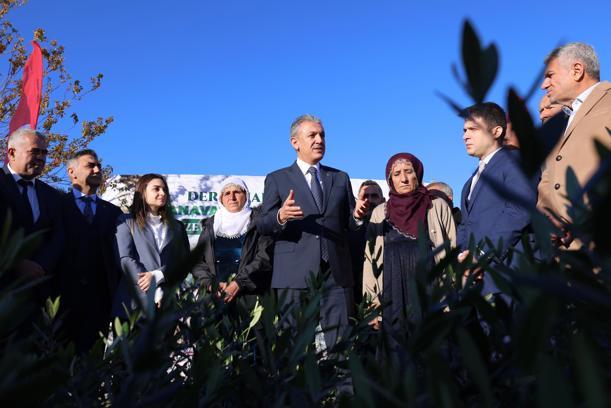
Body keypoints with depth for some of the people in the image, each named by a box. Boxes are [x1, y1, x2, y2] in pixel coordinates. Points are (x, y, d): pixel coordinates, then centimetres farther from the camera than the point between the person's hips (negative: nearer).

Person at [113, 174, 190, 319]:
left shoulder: (177, 226, 17)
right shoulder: (127, 222, 7)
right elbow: (126, 259, -5)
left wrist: (157, 276, -12)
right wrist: (156, 292, -15)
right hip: (136, 302, -2)